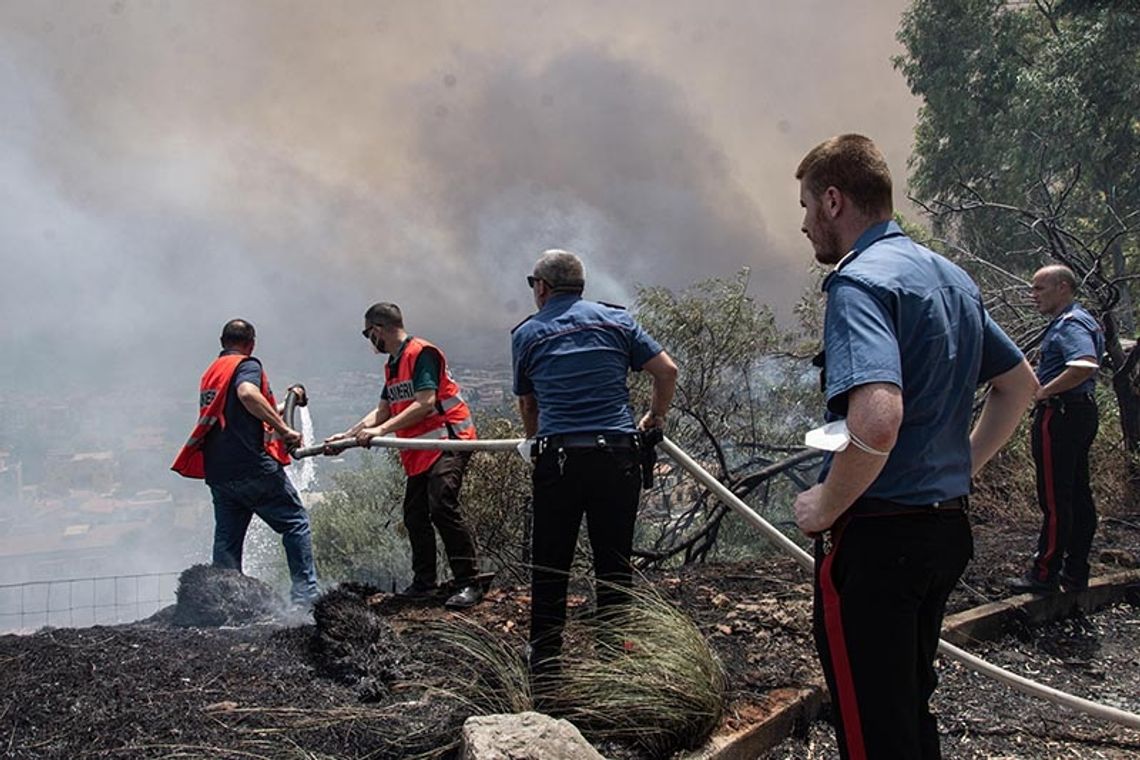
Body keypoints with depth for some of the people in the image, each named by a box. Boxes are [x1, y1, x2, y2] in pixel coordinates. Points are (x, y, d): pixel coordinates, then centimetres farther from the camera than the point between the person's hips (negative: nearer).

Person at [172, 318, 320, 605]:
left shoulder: (210, 373, 23)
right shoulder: (247, 365, -2)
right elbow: (247, 393, -26)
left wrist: (276, 410, 44)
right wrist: (282, 429, -24)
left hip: (217, 472, 7)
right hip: (253, 466, -7)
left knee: (226, 539, 10)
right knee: (295, 522, 3)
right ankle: (305, 592, -2)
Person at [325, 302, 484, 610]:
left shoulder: (421, 353, -13)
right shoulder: (393, 365, 18)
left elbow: (425, 403, -22)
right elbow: (382, 411, 19)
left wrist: (381, 430, -23)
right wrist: (348, 435, 12)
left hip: (448, 440, -10)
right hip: (419, 451, 10)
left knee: (442, 506, -21)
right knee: (415, 515, 9)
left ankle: (469, 584, -18)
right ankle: (424, 583, 19)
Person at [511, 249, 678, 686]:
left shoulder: (526, 333, 10)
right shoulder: (615, 320, 10)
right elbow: (666, 371, 5)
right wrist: (655, 417, 21)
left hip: (557, 457, -1)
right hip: (618, 455, 1)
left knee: (549, 568, 9)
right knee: (615, 565, 9)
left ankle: (544, 668, 13)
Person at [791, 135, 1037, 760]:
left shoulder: (859, 281, -18)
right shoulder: (952, 278, 11)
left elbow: (876, 420, -34)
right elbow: (1020, 384, 22)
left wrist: (825, 507, -18)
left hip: (875, 537, -9)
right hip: (946, 527, 9)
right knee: (910, 709, 23)